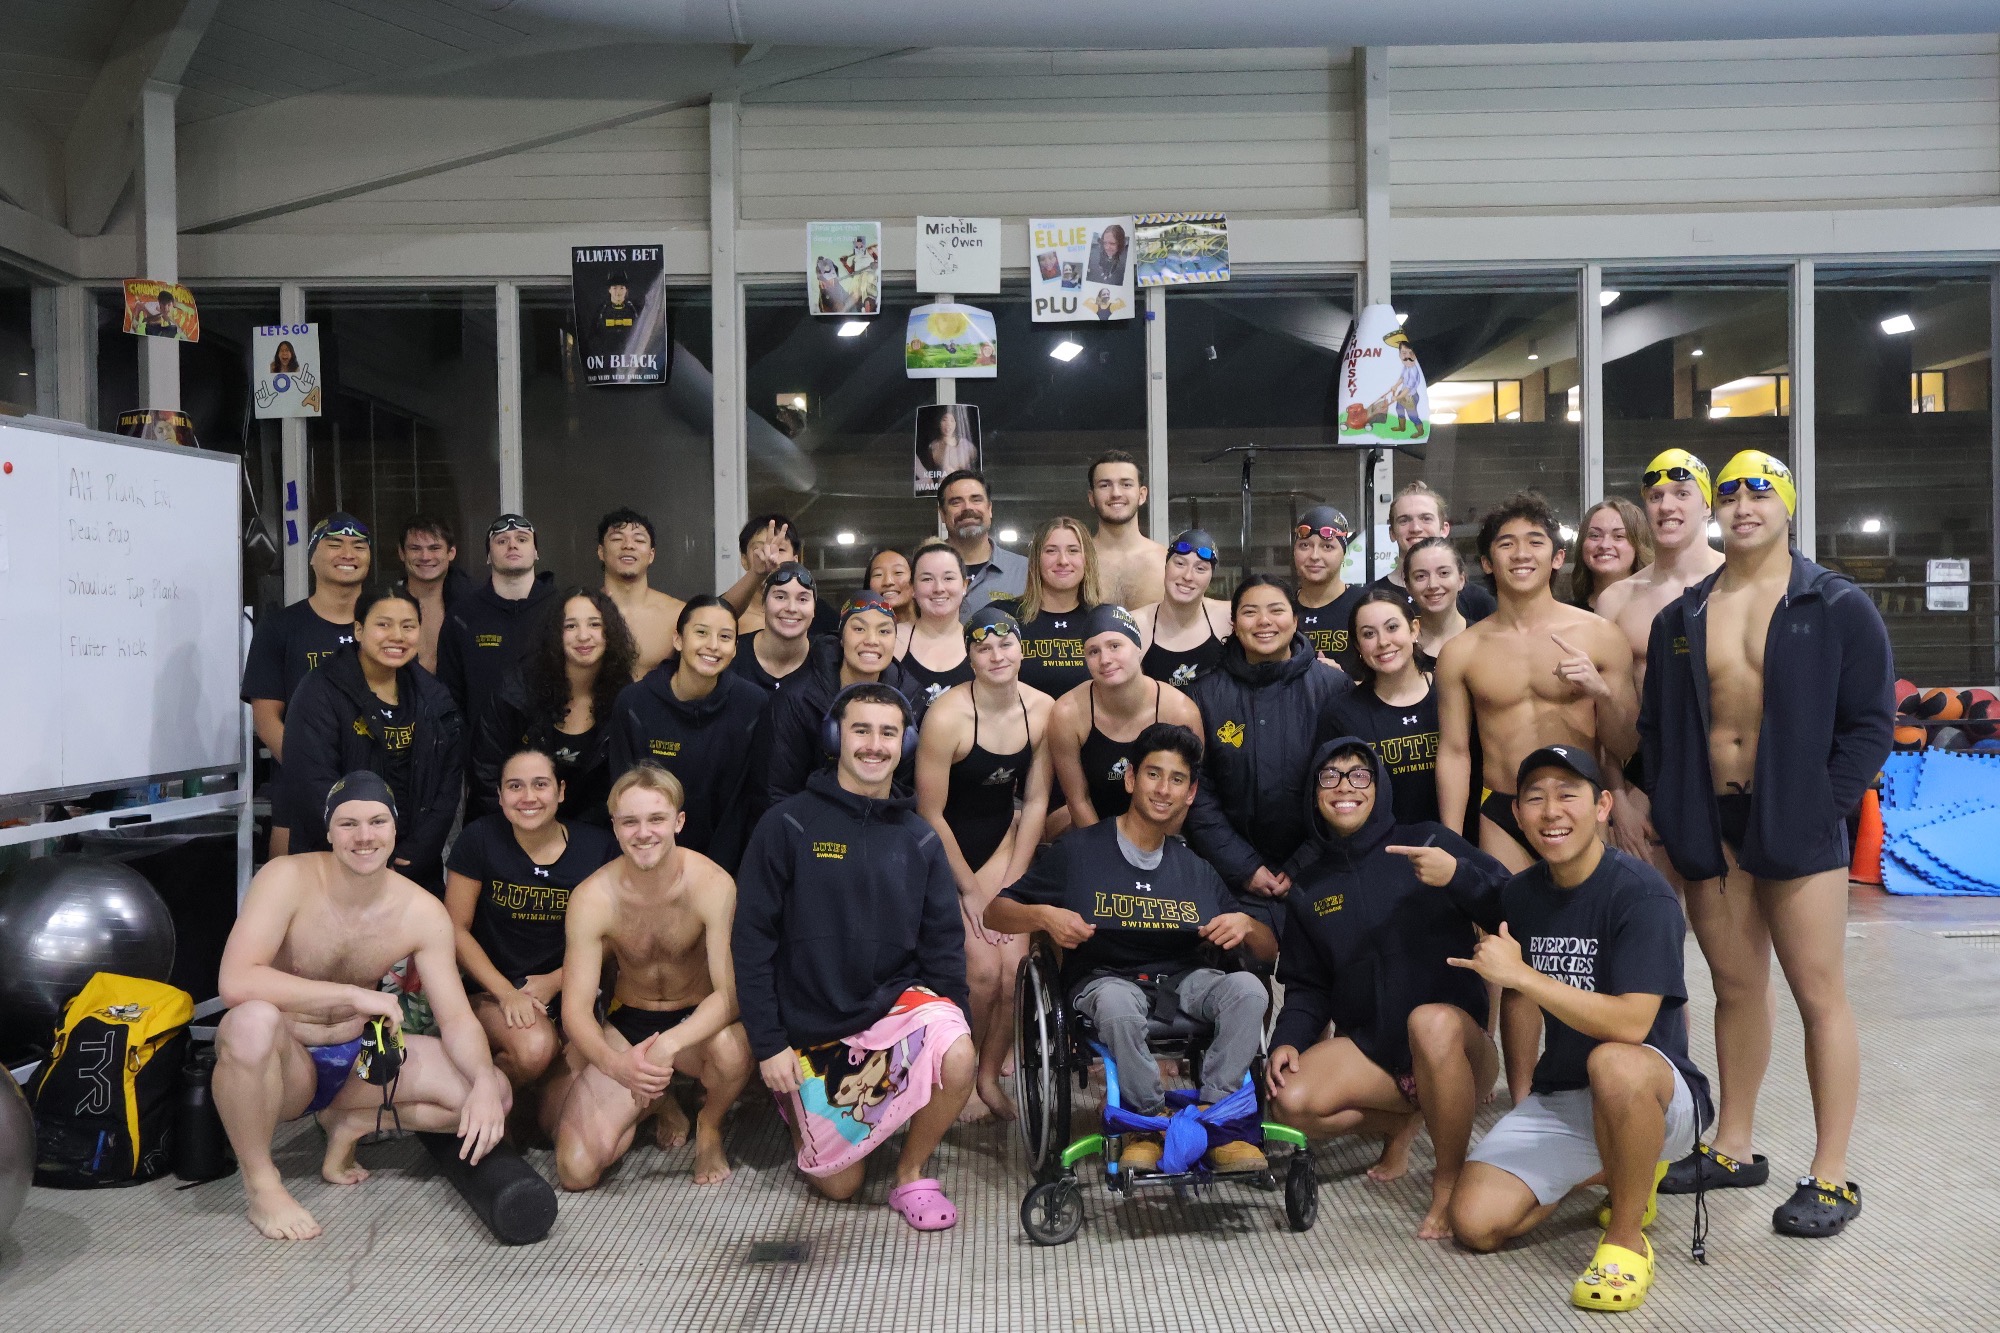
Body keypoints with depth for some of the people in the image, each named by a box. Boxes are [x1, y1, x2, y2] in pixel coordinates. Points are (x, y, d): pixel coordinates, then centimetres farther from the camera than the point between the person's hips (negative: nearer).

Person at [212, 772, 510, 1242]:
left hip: (356, 1058, 4)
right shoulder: (288, 879, -19)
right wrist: (354, 995, -33)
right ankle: (260, 1182, -16)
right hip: (283, 1062, -3)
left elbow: (456, 1018, -10)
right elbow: (235, 982, -32)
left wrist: (485, 1084, -30)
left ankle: (349, 1122, 7)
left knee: (494, 1092, -14)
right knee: (254, 1020, -40)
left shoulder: (422, 912, -10)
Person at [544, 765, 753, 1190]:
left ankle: (709, 1126, -1)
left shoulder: (712, 884, -24)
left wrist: (668, 1045, -42)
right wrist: (616, 1064, -39)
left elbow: (729, 991, -25)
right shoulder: (591, 898, -18)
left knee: (732, 1047, -38)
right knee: (576, 1170, -14)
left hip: (696, 1022, -2)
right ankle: (656, 1101, 18)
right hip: (624, 1027, 2)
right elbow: (576, 1009, -18)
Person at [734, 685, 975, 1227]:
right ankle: (796, 1101, 36)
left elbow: (943, 943, 4)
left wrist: (949, 1021, -9)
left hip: (896, 999, 2)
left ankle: (912, 1171, -2)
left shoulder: (919, 839, 1)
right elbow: (752, 938, -8)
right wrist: (768, 1043, -10)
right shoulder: (788, 825, -9)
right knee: (838, 1184, 5)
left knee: (958, 1059, -30)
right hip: (812, 1027, -2)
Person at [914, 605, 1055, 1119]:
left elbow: (1035, 800, 0)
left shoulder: (1042, 710, -8)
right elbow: (930, 813, -16)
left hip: (1001, 840, 4)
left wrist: (1011, 883, -4)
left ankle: (989, 1076, 12)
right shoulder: (947, 715, -23)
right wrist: (971, 890, -11)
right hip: (945, 845, -4)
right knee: (982, 970, -15)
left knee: (1014, 967, -11)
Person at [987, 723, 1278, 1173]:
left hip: (1184, 979, 3)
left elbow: (1269, 950, 17)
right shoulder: (1077, 852, 4)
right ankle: (1149, 1121, -17)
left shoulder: (1197, 870, 15)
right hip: (1105, 979, -3)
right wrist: (1042, 915, -15)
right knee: (1116, 1002, -39)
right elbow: (996, 913, 7)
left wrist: (1246, 925, -7)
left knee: (1248, 988, -28)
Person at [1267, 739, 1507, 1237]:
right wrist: (1287, 1041, -5)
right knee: (1293, 1101, -23)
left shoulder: (1425, 842, -4)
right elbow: (1308, 985, 13)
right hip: (1369, 1048, 4)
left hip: (1454, 1038, -4)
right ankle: (1401, 1122, 10)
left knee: (1430, 1020, -38)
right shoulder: (1308, 886, 10)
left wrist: (1457, 876, -29)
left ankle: (1449, 1183, -17)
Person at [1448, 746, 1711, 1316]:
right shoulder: (1520, 894, 3)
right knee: (1475, 1223, -10)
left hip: (1654, 1092, -6)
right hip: (1557, 1097, 6)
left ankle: (1626, 1237, -16)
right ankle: (1614, 1171, 17)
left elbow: (1632, 1022, -28)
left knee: (1613, 1063, -41)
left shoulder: (1641, 893, -18)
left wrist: (1520, 974, -30)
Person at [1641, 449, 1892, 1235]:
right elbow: (1657, 726, 12)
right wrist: (1673, 814, 2)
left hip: (1797, 825, -4)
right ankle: (1734, 1149, 24)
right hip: (1708, 826, 4)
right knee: (1735, 988, 13)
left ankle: (1831, 1177, 8)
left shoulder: (1838, 608, 0)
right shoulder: (1681, 618, 10)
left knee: (1819, 993, -1)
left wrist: (1824, 810, -11)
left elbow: (1870, 722, -3)